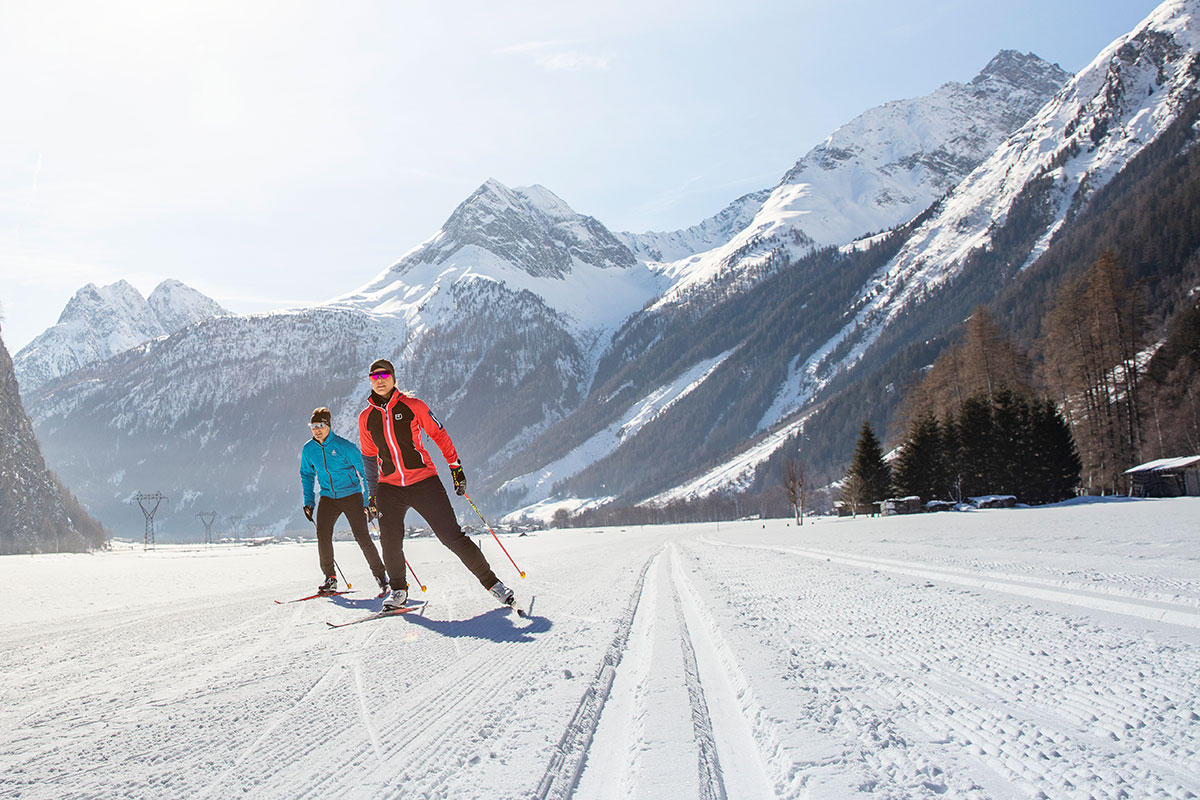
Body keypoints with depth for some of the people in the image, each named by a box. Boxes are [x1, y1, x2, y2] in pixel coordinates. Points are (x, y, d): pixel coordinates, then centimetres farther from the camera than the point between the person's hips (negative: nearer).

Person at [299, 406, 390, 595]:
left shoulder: (344, 446, -14)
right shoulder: (308, 450, 0)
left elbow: (364, 471, -8)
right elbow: (307, 475, 17)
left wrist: (368, 501, -11)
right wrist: (308, 502, 10)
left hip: (351, 495, -4)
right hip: (328, 498, 4)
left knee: (362, 538, -10)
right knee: (323, 536, -12)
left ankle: (381, 575, 5)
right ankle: (330, 578, 5)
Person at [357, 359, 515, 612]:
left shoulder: (412, 405, -1)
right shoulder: (366, 418, 8)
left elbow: (439, 434, 6)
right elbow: (369, 457, 17)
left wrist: (455, 467, 2)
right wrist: (371, 495, 17)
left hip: (423, 482, -3)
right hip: (389, 488, 3)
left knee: (452, 536, -7)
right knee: (390, 540, -11)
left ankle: (491, 582, 4)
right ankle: (398, 590, 14)